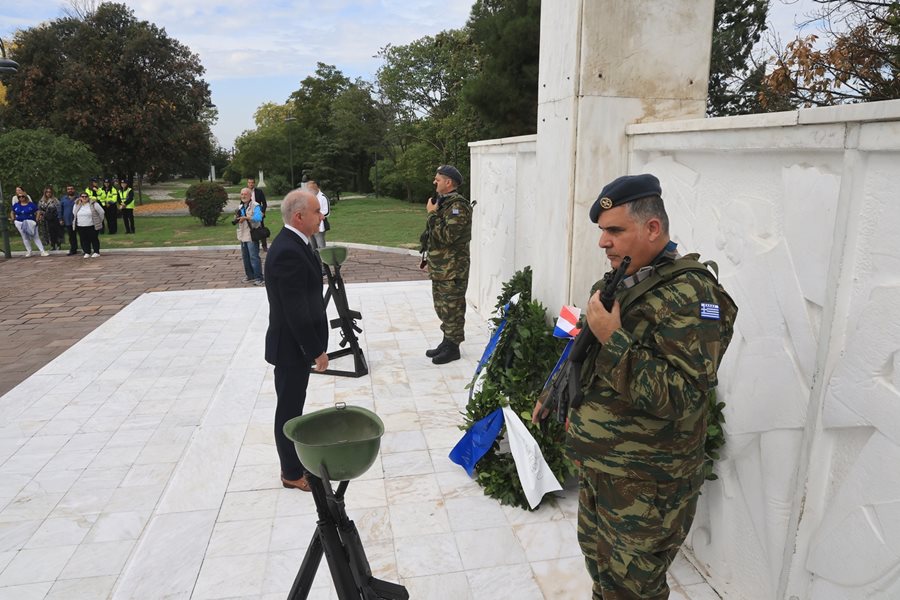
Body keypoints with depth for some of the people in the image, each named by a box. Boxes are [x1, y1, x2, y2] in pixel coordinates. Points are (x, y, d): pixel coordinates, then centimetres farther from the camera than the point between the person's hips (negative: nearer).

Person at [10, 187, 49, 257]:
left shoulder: (31, 204, -5)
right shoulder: (16, 205, 5)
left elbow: (38, 211, 0)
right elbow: (12, 212, 18)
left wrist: (36, 220, -6)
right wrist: (13, 220, 7)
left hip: (30, 223, -3)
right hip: (20, 223, 3)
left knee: (36, 237, -4)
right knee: (25, 238, 9)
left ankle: (42, 251, -6)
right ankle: (28, 251, 18)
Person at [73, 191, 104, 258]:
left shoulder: (94, 204, -8)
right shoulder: (77, 205, 6)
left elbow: (101, 212, -2)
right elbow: (74, 213, 20)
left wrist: (100, 221, 5)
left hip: (92, 226, -4)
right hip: (81, 226, 4)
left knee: (94, 239, 2)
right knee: (84, 240, 5)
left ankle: (96, 252, 10)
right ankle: (87, 252, 13)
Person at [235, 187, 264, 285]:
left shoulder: (255, 206, -9)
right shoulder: (241, 206, 16)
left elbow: (258, 217, -25)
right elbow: (237, 221, 24)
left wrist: (246, 217, -30)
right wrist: (236, 218, 1)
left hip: (252, 235, -8)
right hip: (243, 235, 8)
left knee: (254, 257, -10)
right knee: (245, 257, 14)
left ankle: (258, 278, -6)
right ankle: (250, 275, 26)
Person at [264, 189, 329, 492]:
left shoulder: (293, 243, 6)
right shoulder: (288, 252, -26)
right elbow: (296, 311, -26)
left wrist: (314, 346, 15)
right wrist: (317, 351, -18)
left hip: (297, 342, 10)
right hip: (291, 346, -10)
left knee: (293, 407, 21)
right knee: (289, 410, 6)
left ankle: (295, 461, 37)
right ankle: (293, 473, 23)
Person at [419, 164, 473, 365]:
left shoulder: (458, 206, -16)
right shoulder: (443, 202, 14)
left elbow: (446, 236, -26)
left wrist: (433, 214, -18)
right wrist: (427, 255, 22)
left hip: (452, 270, -10)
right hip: (439, 267, 10)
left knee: (452, 308, -1)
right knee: (442, 307, 17)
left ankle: (453, 348, 9)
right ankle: (447, 341, 29)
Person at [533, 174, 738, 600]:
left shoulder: (688, 295, -23)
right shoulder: (619, 283, 5)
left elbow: (681, 397, -30)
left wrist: (612, 337, -30)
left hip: (645, 483, -8)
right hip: (598, 461, 8)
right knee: (599, 564, 26)